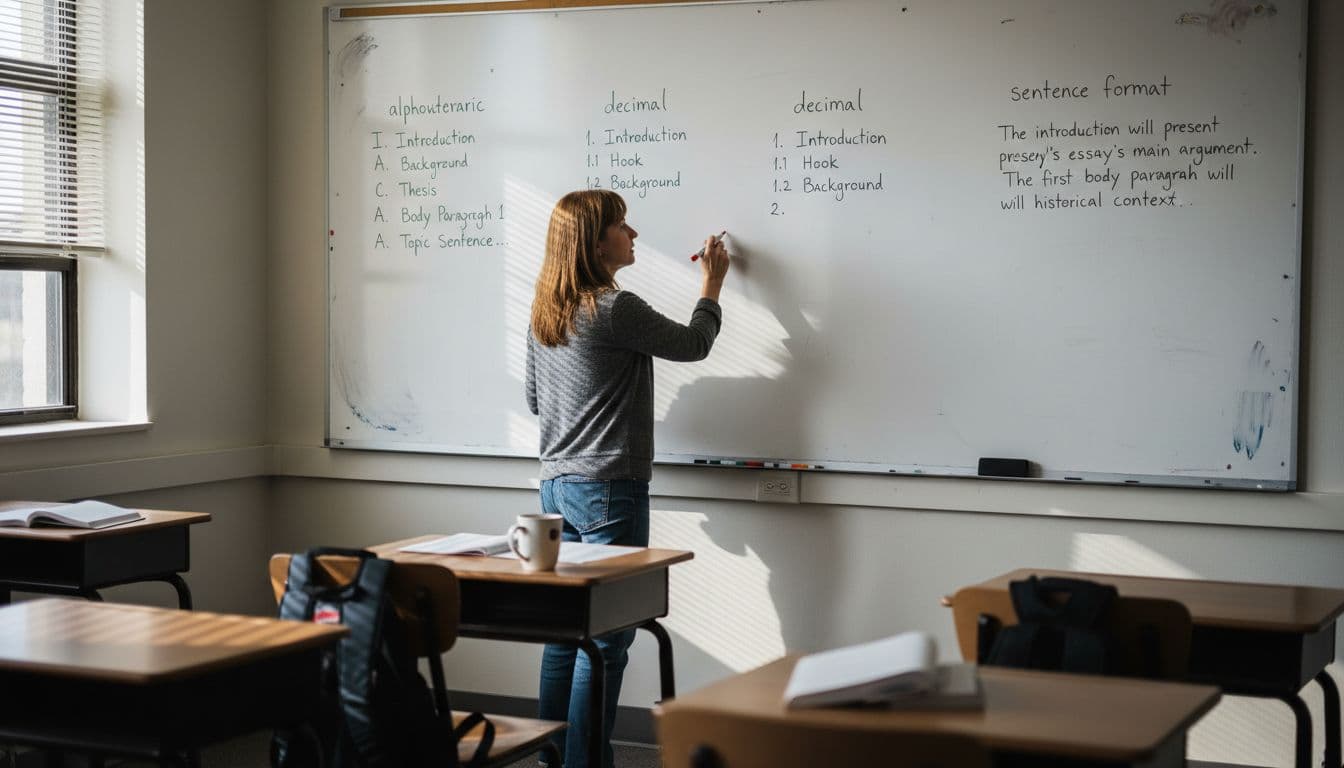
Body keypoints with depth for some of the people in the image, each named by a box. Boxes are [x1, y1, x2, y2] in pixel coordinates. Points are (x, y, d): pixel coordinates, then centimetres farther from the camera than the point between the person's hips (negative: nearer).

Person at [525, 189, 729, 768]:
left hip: (556, 485, 8)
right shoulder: (615, 310, -16)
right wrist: (712, 285, 14)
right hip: (609, 489, -8)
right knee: (606, 636, -3)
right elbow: (693, 345, -1)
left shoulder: (544, 312, 9)